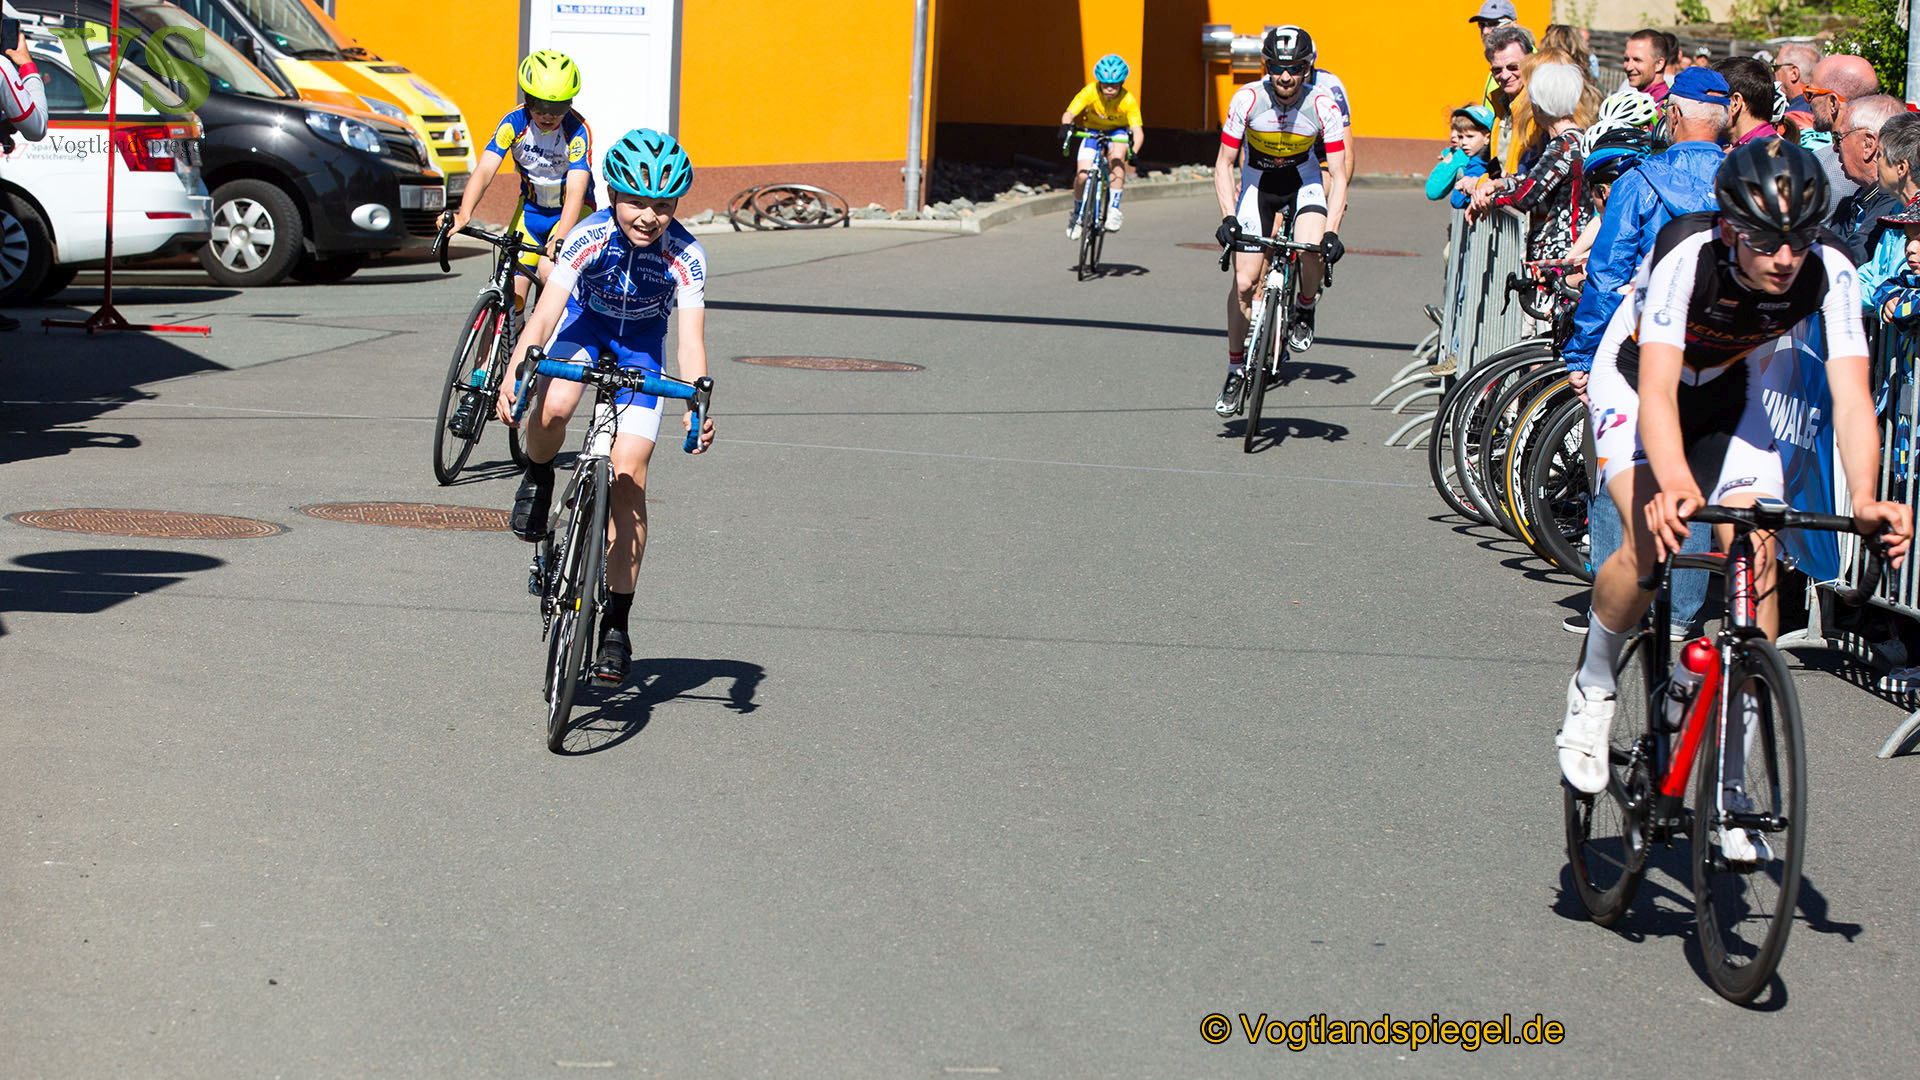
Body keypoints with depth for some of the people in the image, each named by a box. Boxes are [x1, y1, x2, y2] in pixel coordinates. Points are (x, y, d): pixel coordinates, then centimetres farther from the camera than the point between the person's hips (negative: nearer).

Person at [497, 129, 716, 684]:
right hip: (585, 323, 0)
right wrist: (516, 371, -51)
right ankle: (537, 479, 2)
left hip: (642, 345, 0)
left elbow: (691, 339, -33)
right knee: (552, 408, -34)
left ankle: (616, 624, 0)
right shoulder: (589, 236, -29)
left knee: (627, 479, -9)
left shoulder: (686, 256, -28)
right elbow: (546, 312, -36)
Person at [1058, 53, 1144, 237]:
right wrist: (1066, 126, -57)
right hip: (1092, 131, 1)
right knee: (1082, 175, -17)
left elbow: (1138, 132, -34)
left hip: (1118, 132, -1)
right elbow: (1069, 113, -33)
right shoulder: (1090, 92, -27)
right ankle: (1077, 212, 12)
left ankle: (1114, 209, -27)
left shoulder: (1128, 100, -28)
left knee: (1117, 158, -34)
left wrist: (1134, 152, -53)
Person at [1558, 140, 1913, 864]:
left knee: (1756, 556, -14)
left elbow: (1850, 396, -33)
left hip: (1733, 400, 3)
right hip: (1634, 384, -3)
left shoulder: (1827, 274, -27)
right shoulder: (1686, 259, -36)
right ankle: (1593, 688, 2)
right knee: (1654, 542, -28)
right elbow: (1658, 391, -44)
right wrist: (1676, 487, -61)